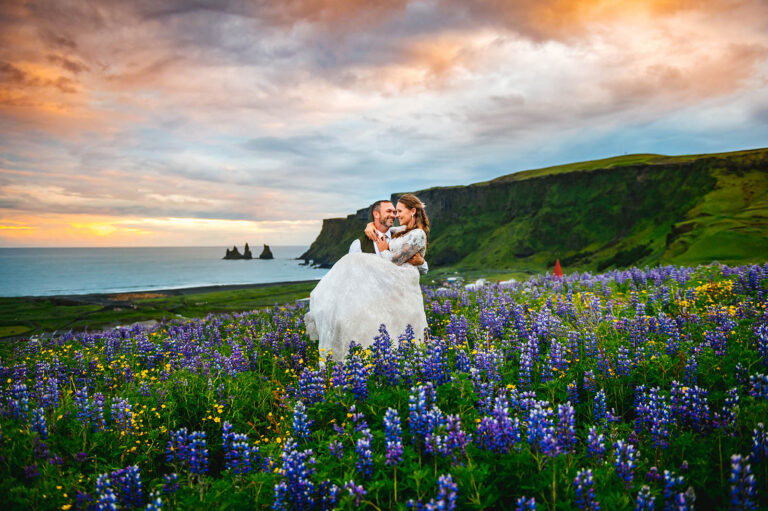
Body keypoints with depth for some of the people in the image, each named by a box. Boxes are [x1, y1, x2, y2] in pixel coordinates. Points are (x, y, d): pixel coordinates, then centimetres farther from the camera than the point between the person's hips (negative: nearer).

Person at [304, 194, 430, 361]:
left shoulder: (417, 235, -11)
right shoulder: (404, 230, 19)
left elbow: (395, 260, -15)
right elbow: (382, 229, 34)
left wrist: (383, 251, 4)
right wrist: (371, 225, 11)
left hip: (401, 283, -10)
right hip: (390, 281, 10)